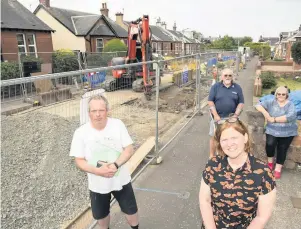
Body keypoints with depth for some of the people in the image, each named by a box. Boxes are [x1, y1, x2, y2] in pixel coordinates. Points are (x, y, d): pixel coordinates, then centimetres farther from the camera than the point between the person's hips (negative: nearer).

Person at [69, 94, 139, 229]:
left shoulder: (118, 124, -15)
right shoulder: (81, 132, -16)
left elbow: (129, 150, -12)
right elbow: (79, 161, -11)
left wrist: (115, 165, -28)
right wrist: (97, 171, -27)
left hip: (121, 180, 0)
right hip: (98, 185, 0)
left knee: (131, 210, 18)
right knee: (101, 215, 22)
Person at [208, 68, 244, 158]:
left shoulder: (237, 88, 2)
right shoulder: (215, 87, -3)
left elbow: (241, 102, 3)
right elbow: (210, 101, -6)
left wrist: (236, 115, -8)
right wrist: (216, 115, -12)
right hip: (217, 117, -1)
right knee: (214, 137, 5)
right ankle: (211, 156, 19)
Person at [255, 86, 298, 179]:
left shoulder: (290, 104, 0)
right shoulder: (271, 102, 6)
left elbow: (291, 116, -18)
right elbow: (259, 105, 1)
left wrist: (274, 119, -21)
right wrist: (265, 112, -18)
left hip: (287, 132, 0)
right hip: (273, 130, 1)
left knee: (282, 148, -13)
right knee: (270, 144, -22)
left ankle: (278, 168, 2)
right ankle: (270, 161, 5)